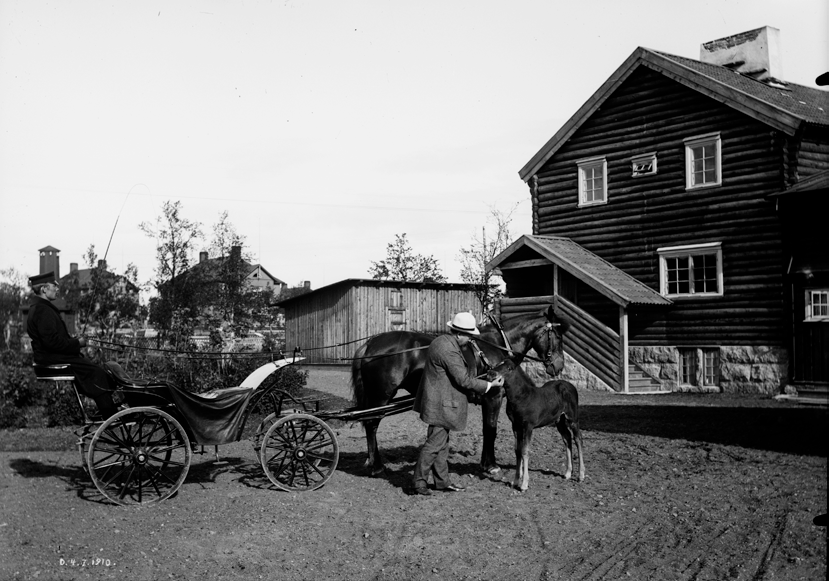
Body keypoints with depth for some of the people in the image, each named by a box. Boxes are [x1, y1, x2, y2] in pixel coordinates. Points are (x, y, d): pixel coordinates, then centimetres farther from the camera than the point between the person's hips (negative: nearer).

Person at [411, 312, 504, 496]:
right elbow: (464, 379, -21)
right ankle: (419, 482, 4)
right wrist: (490, 385, -12)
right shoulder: (449, 351, -24)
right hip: (442, 404, -11)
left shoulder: (442, 341, 10)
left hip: (438, 401, 11)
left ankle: (442, 481, 25)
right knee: (435, 443, -3)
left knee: (442, 442, 17)